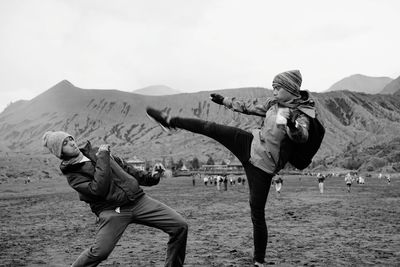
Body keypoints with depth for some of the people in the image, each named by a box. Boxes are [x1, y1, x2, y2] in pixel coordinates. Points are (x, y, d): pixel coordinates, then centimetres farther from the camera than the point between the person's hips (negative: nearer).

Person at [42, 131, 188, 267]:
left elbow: (124, 166, 25)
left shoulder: (96, 151, 17)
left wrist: (148, 177, 16)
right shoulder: (72, 174, -2)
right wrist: (102, 157, -14)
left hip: (138, 199, 5)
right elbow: (98, 189, -18)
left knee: (180, 226, -4)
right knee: (99, 251, -24)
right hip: (112, 210, -5)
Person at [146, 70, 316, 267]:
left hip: (262, 166, -6)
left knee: (257, 214, -5)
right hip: (251, 144, 6)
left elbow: (302, 136, -36)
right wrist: (225, 101, 28)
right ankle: (169, 121, 22)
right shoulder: (274, 103, 4)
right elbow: (250, 107, 20)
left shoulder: (300, 114, -16)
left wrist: (293, 126, -58)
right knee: (210, 128, 3)